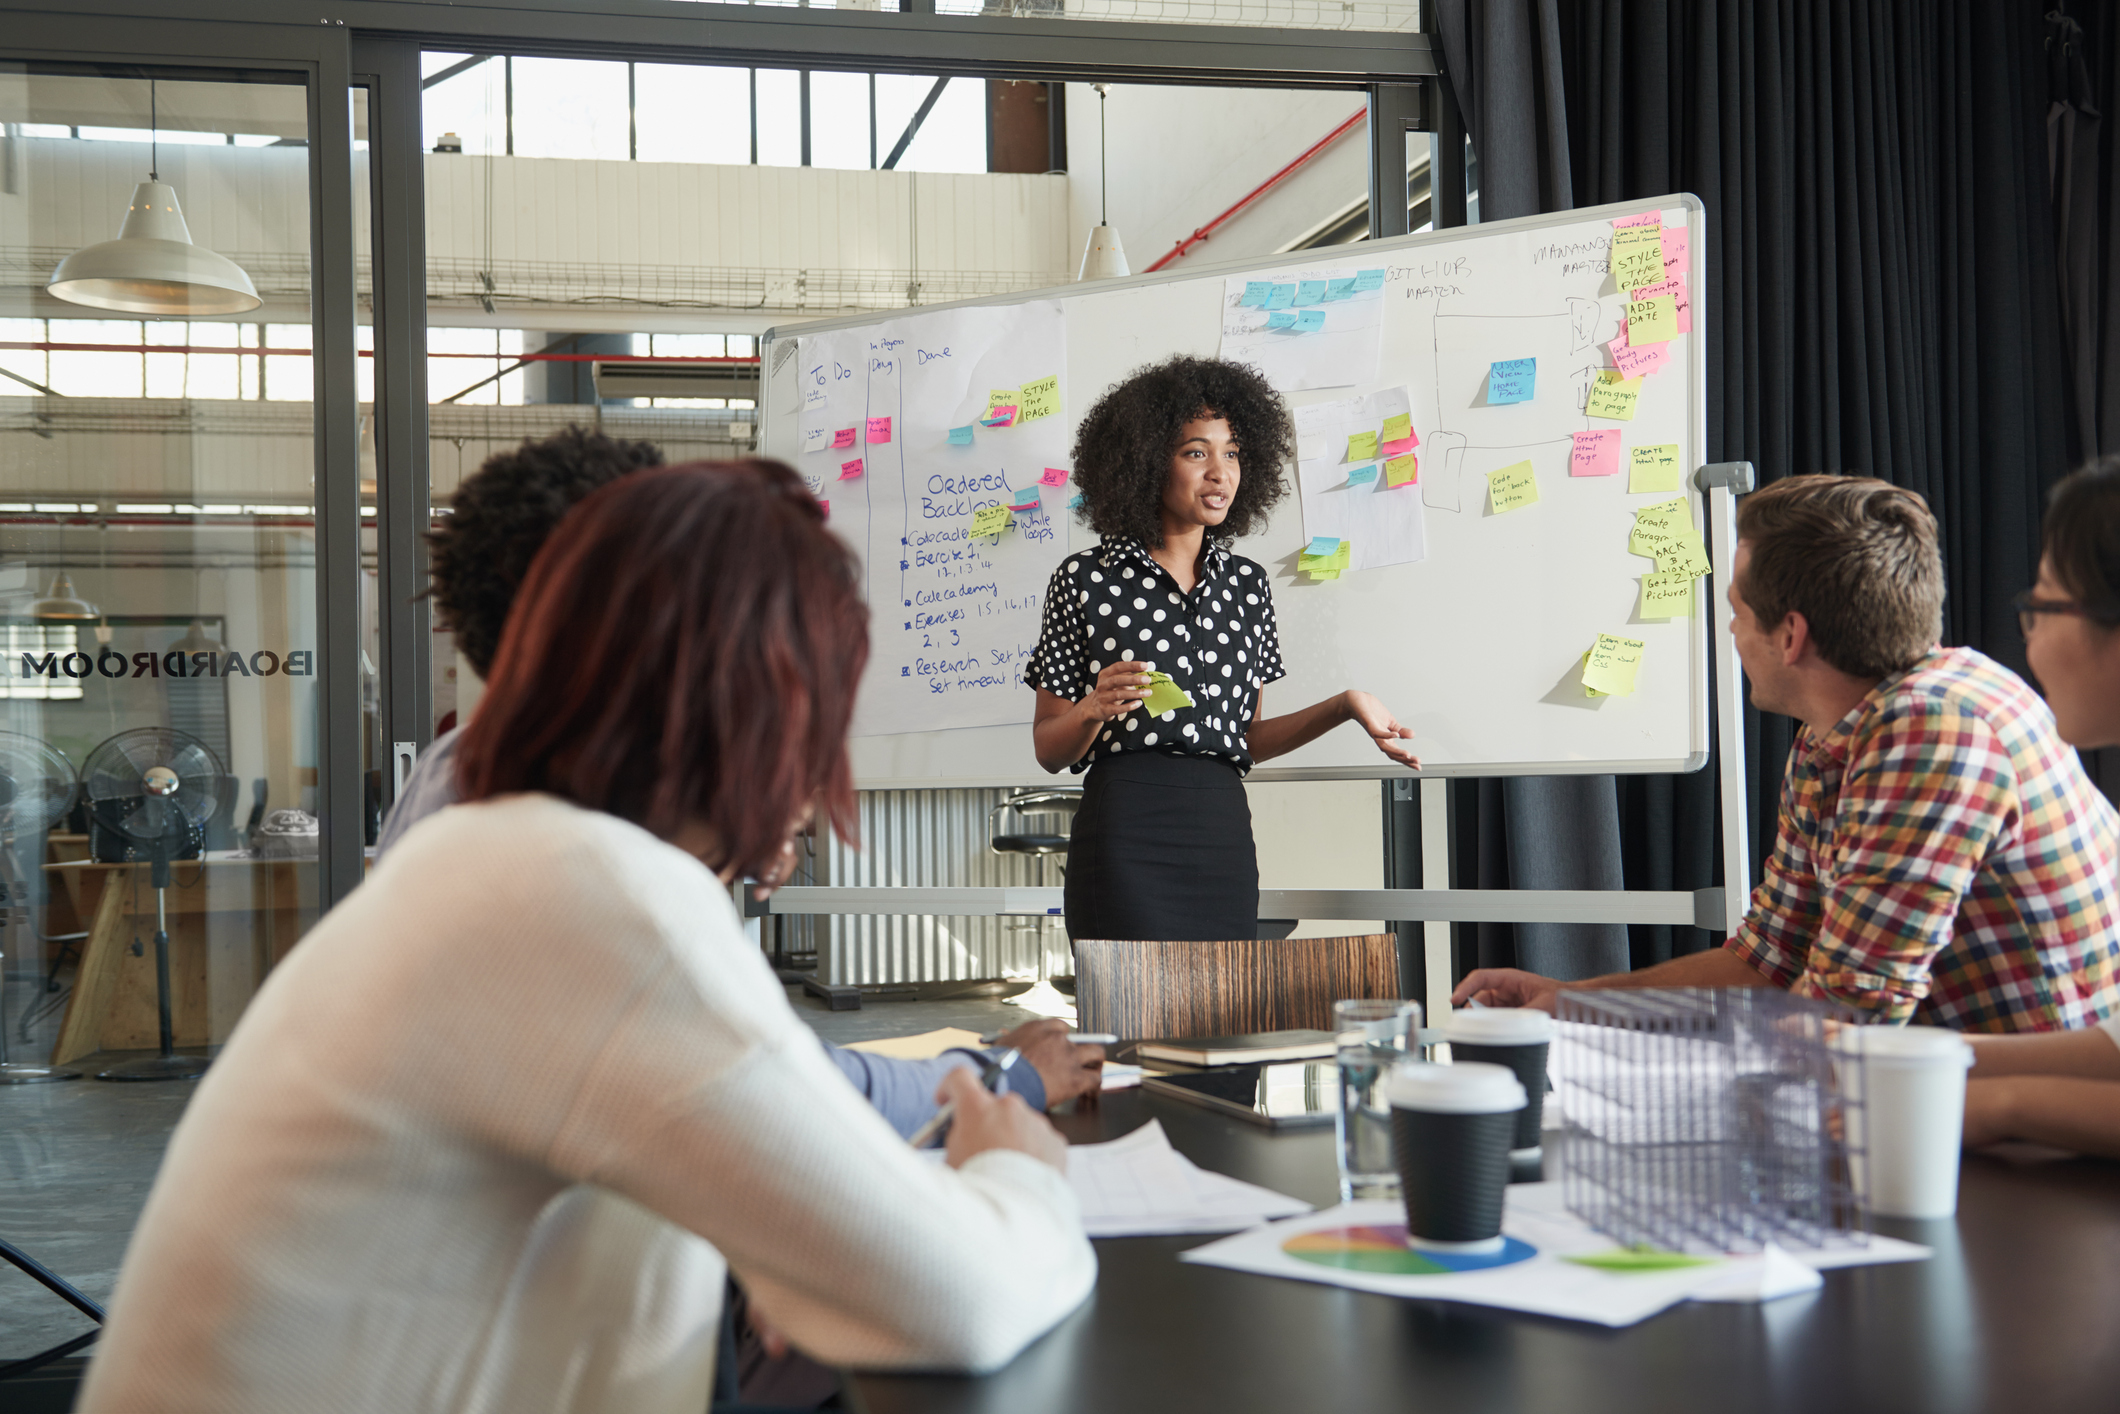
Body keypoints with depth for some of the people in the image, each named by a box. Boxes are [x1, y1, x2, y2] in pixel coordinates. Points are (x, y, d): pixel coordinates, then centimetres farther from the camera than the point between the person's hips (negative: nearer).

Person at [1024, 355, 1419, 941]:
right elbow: (1049, 750, 3)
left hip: (1225, 835, 5)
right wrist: (1094, 709, -17)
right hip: (1127, 841, -5)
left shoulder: (1246, 583, 14)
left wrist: (1344, 706, 5)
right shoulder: (1086, 579, 0)